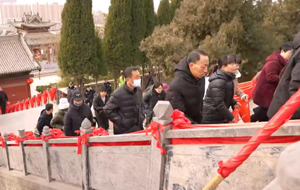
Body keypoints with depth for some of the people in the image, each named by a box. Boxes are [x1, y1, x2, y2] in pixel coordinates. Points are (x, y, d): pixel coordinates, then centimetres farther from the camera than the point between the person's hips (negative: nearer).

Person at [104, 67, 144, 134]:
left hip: (138, 129, 6)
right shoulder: (118, 94, -18)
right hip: (124, 132, -6)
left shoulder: (138, 90, 4)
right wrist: (120, 121, -14)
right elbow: (107, 110, -13)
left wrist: (141, 116, 8)